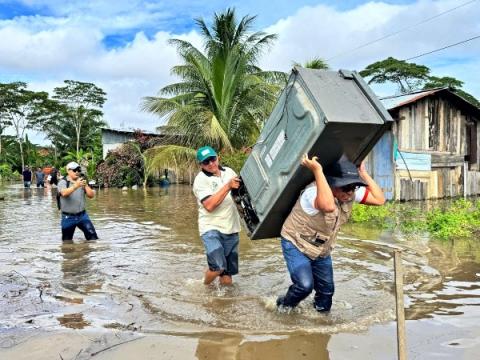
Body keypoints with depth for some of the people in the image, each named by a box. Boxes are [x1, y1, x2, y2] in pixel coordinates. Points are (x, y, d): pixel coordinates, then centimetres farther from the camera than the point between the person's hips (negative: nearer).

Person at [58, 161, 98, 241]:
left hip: (82, 215, 2)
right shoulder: (63, 182, -4)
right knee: (67, 241, 9)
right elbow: (64, 193, -26)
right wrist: (76, 186, -42)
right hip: (68, 217, -2)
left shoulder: (81, 182, 7)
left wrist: (86, 186, -19)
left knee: (92, 234, -13)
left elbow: (91, 195, -1)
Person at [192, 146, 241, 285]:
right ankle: (205, 287, 10)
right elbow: (209, 205, -20)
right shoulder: (200, 180, -7)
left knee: (227, 277, 8)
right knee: (217, 267, -20)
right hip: (211, 228, -5)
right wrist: (228, 186, -22)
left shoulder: (229, 171, 9)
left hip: (231, 228, 5)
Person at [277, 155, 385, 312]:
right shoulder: (314, 192, -36)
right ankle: (284, 306, 9)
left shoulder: (352, 193, -12)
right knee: (305, 285, -22)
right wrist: (317, 170, -53)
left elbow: (379, 199, -11)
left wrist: (363, 174, -15)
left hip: (321, 250, 7)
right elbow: (328, 206, -59)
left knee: (326, 290, 12)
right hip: (296, 244, -7)